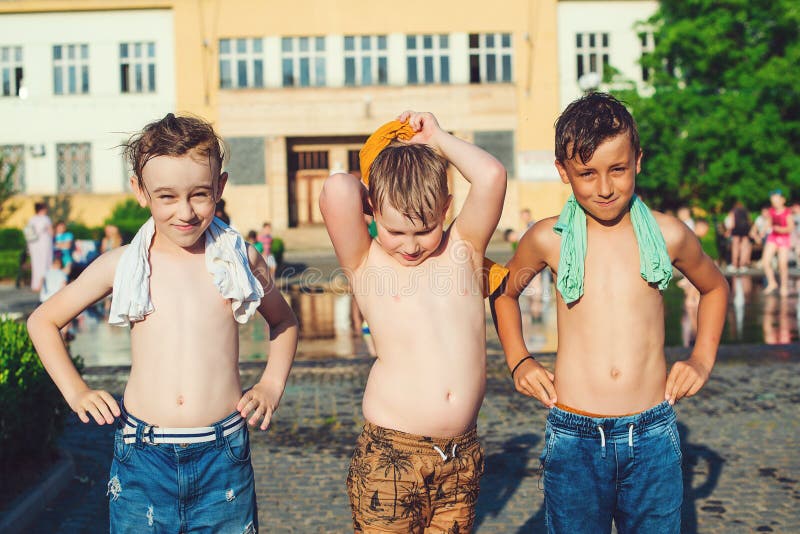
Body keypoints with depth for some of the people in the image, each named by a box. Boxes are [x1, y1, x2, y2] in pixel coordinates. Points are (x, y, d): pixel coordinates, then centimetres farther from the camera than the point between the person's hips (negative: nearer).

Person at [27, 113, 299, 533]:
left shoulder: (240, 261, 2)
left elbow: (283, 321, 20)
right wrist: (75, 391, 5)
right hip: (141, 456, 0)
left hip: (224, 455, 0)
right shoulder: (121, 266, 0)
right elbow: (43, 321, 14)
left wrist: (271, 386, 8)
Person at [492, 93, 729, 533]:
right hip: (573, 440, -1)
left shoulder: (668, 235, 2)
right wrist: (517, 361, 8)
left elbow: (714, 288, 22)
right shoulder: (549, 240, -1)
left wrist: (702, 360, 13)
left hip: (653, 437, 1)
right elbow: (504, 293, 18)